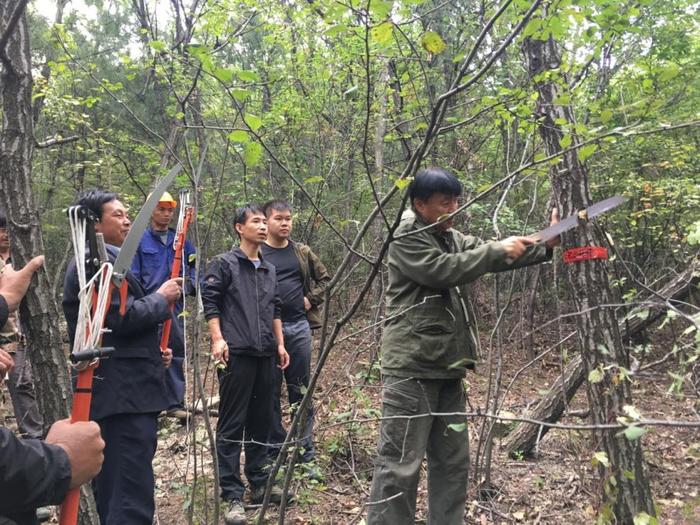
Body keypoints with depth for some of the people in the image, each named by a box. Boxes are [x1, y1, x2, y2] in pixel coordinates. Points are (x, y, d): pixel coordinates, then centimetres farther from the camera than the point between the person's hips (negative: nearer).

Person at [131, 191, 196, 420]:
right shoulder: (140, 240, 0)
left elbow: (194, 264, 17)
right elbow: (133, 276, -3)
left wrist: (190, 283, -1)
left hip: (175, 305, 4)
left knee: (176, 353, 7)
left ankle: (175, 403, 15)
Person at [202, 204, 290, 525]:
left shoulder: (269, 270, 19)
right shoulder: (224, 263, -1)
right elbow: (210, 301, -6)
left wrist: (280, 344, 17)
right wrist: (217, 338, -16)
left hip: (265, 354, 7)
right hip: (237, 353, -6)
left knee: (261, 422, 12)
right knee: (232, 425, -2)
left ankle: (259, 484, 24)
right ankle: (232, 495, 3)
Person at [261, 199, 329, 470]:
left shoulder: (302, 252, 10)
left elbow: (323, 278, 19)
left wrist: (311, 299, 6)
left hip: (299, 326, 3)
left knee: (302, 392, 8)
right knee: (270, 393, 6)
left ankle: (305, 455, 18)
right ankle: (275, 453, 19)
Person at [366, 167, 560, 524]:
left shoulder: (452, 238, 15)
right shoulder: (405, 238, -9)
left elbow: (493, 255, 8)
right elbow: (443, 270, -21)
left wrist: (545, 245, -4)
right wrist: (499, 250, -15)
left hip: (447, 368, 9)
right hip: (411, 368, -8)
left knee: (452, 460, 16)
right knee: (400, 464, -4)